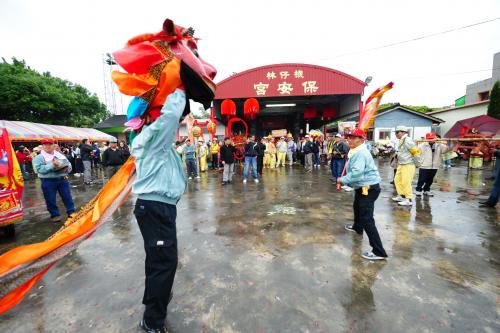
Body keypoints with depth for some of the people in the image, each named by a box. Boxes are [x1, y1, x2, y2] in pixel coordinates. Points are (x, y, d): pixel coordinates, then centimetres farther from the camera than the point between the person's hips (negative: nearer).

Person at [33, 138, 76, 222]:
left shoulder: (60, 155, 11)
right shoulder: (39, 157, -1)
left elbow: (69, 165, 12)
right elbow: (39, 169, -15)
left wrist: (66, 168, -10)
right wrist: (52, 165, -24)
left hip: (63, 179, 3)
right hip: (48, 181, -3)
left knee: (67, 196, 7)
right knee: (50, 199, 5)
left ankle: (71, 212, 18)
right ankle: (55, 215, 19)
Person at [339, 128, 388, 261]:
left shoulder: (360, 153, -23)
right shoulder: (356, 152, 12)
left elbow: (356, 172, -32)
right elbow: (353, 170, 19)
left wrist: (343, 180, -19)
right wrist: (345, 180, 6)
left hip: (368, 188, -12)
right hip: (363, 187, 12)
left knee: (366, 219, -13)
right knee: (357, 207, 32)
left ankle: (379, 251, -8)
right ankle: (357, 227, 58)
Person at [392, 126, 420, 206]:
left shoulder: (407, 141, -17)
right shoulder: (401, 141, 11)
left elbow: (416, 152, -17)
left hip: (408, 165, -9)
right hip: (401, 165, 10)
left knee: (406, 182, -5)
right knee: (397, 180, 14)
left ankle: (409, 200, 5)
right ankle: (401, 195, 27)